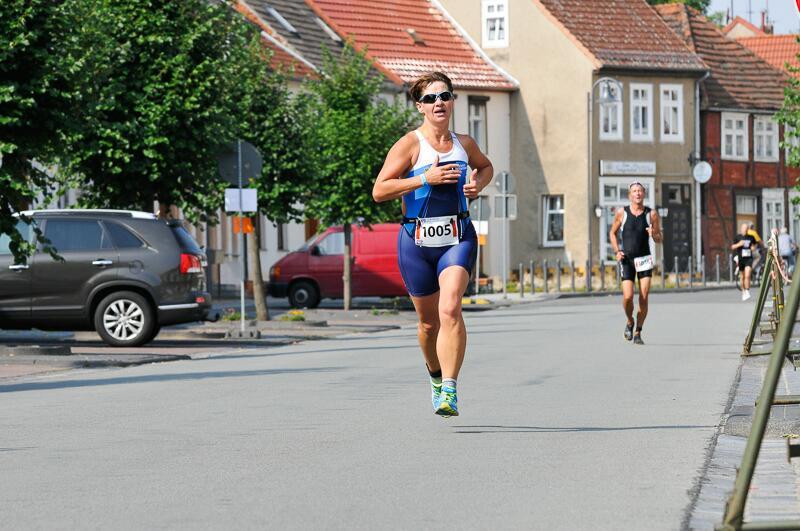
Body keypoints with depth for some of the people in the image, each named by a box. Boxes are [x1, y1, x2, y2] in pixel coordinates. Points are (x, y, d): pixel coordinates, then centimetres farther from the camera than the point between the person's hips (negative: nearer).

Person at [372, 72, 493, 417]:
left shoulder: (464, 144, 8)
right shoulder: (410, 145, -5)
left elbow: (485, 166, 31)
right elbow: (379, 191, -11)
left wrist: (478, 184, 8)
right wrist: (425, 178, -17)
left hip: (458, 237, 1)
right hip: (417, 240, -1)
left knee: (450, 308, -21)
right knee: (429, 321, 10)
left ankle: (450, 390, -24)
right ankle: (436, 376, 38)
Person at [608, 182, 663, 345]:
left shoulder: (651, 214, 0)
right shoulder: (622, 213, 1)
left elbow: (659, 239, 6)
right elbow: (612, 233, 13)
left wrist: (654, 234, -18)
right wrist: (616, 251, -3)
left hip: (644, 259, 0)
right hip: (627, 260, 0)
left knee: (644, 298, -6)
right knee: (628, 296, -13)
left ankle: (638, 333, 9)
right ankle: (629, 322, 18)